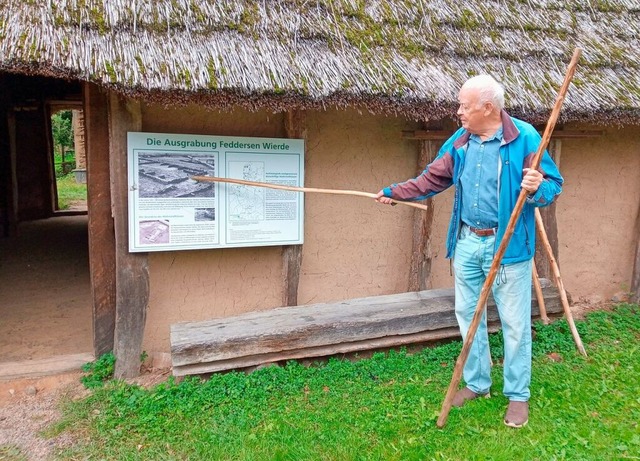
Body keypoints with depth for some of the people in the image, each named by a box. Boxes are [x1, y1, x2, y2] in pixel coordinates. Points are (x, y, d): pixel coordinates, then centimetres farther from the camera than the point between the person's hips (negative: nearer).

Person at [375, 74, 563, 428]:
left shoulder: (524, 137, -12)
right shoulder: (459, 142, 5)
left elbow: (553, 184, -10)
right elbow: (432, 179, 15)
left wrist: (537, 189, -31)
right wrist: (394, 192, 15)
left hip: (508, 245, -5)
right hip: (467, 242, 6)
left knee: (514, 322, 5)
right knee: (468, 315, 15)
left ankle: (518, 395, 24)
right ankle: (477, 383, 33)